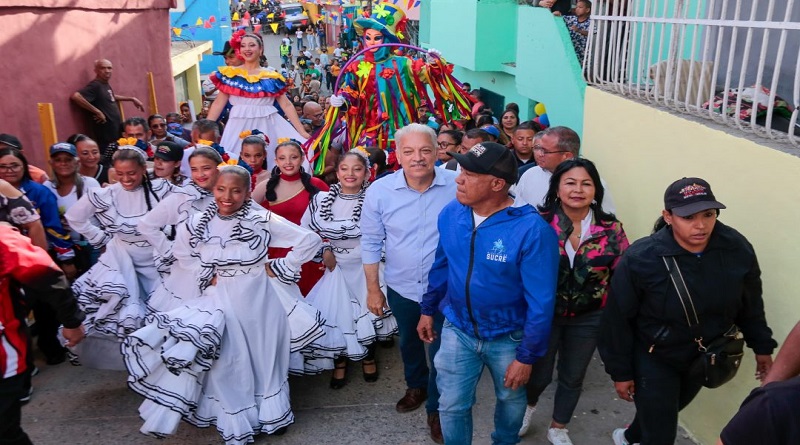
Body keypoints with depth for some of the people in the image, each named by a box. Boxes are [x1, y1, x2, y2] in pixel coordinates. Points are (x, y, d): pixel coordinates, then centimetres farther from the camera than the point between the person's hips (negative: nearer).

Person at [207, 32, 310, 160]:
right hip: (240, 126, 0)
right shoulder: (230, 75, 8)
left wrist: (302, 132, 0)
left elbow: (286, 105, 7)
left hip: (267, 125, 1)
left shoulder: (272, 77, 9)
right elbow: (218, 103, 7)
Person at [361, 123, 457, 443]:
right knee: (408, 343, 26)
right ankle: (416, 386, 54)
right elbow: (371, 242, -4)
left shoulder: (457, 186, -17)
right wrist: (373, 289, -1)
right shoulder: (379, 191, -13)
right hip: (400, 287, 3)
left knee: (441, 351, 9)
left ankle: (436, 408, 34)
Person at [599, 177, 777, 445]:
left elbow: (750, 303, 1)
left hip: (705, 357, 5)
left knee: (664, 414, 27)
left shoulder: (737, 249, -17)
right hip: (654, 358, -4)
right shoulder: (640, 259, -28)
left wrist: (762, 346, 10)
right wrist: (620, 372, -11)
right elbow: (618, 320, -17)